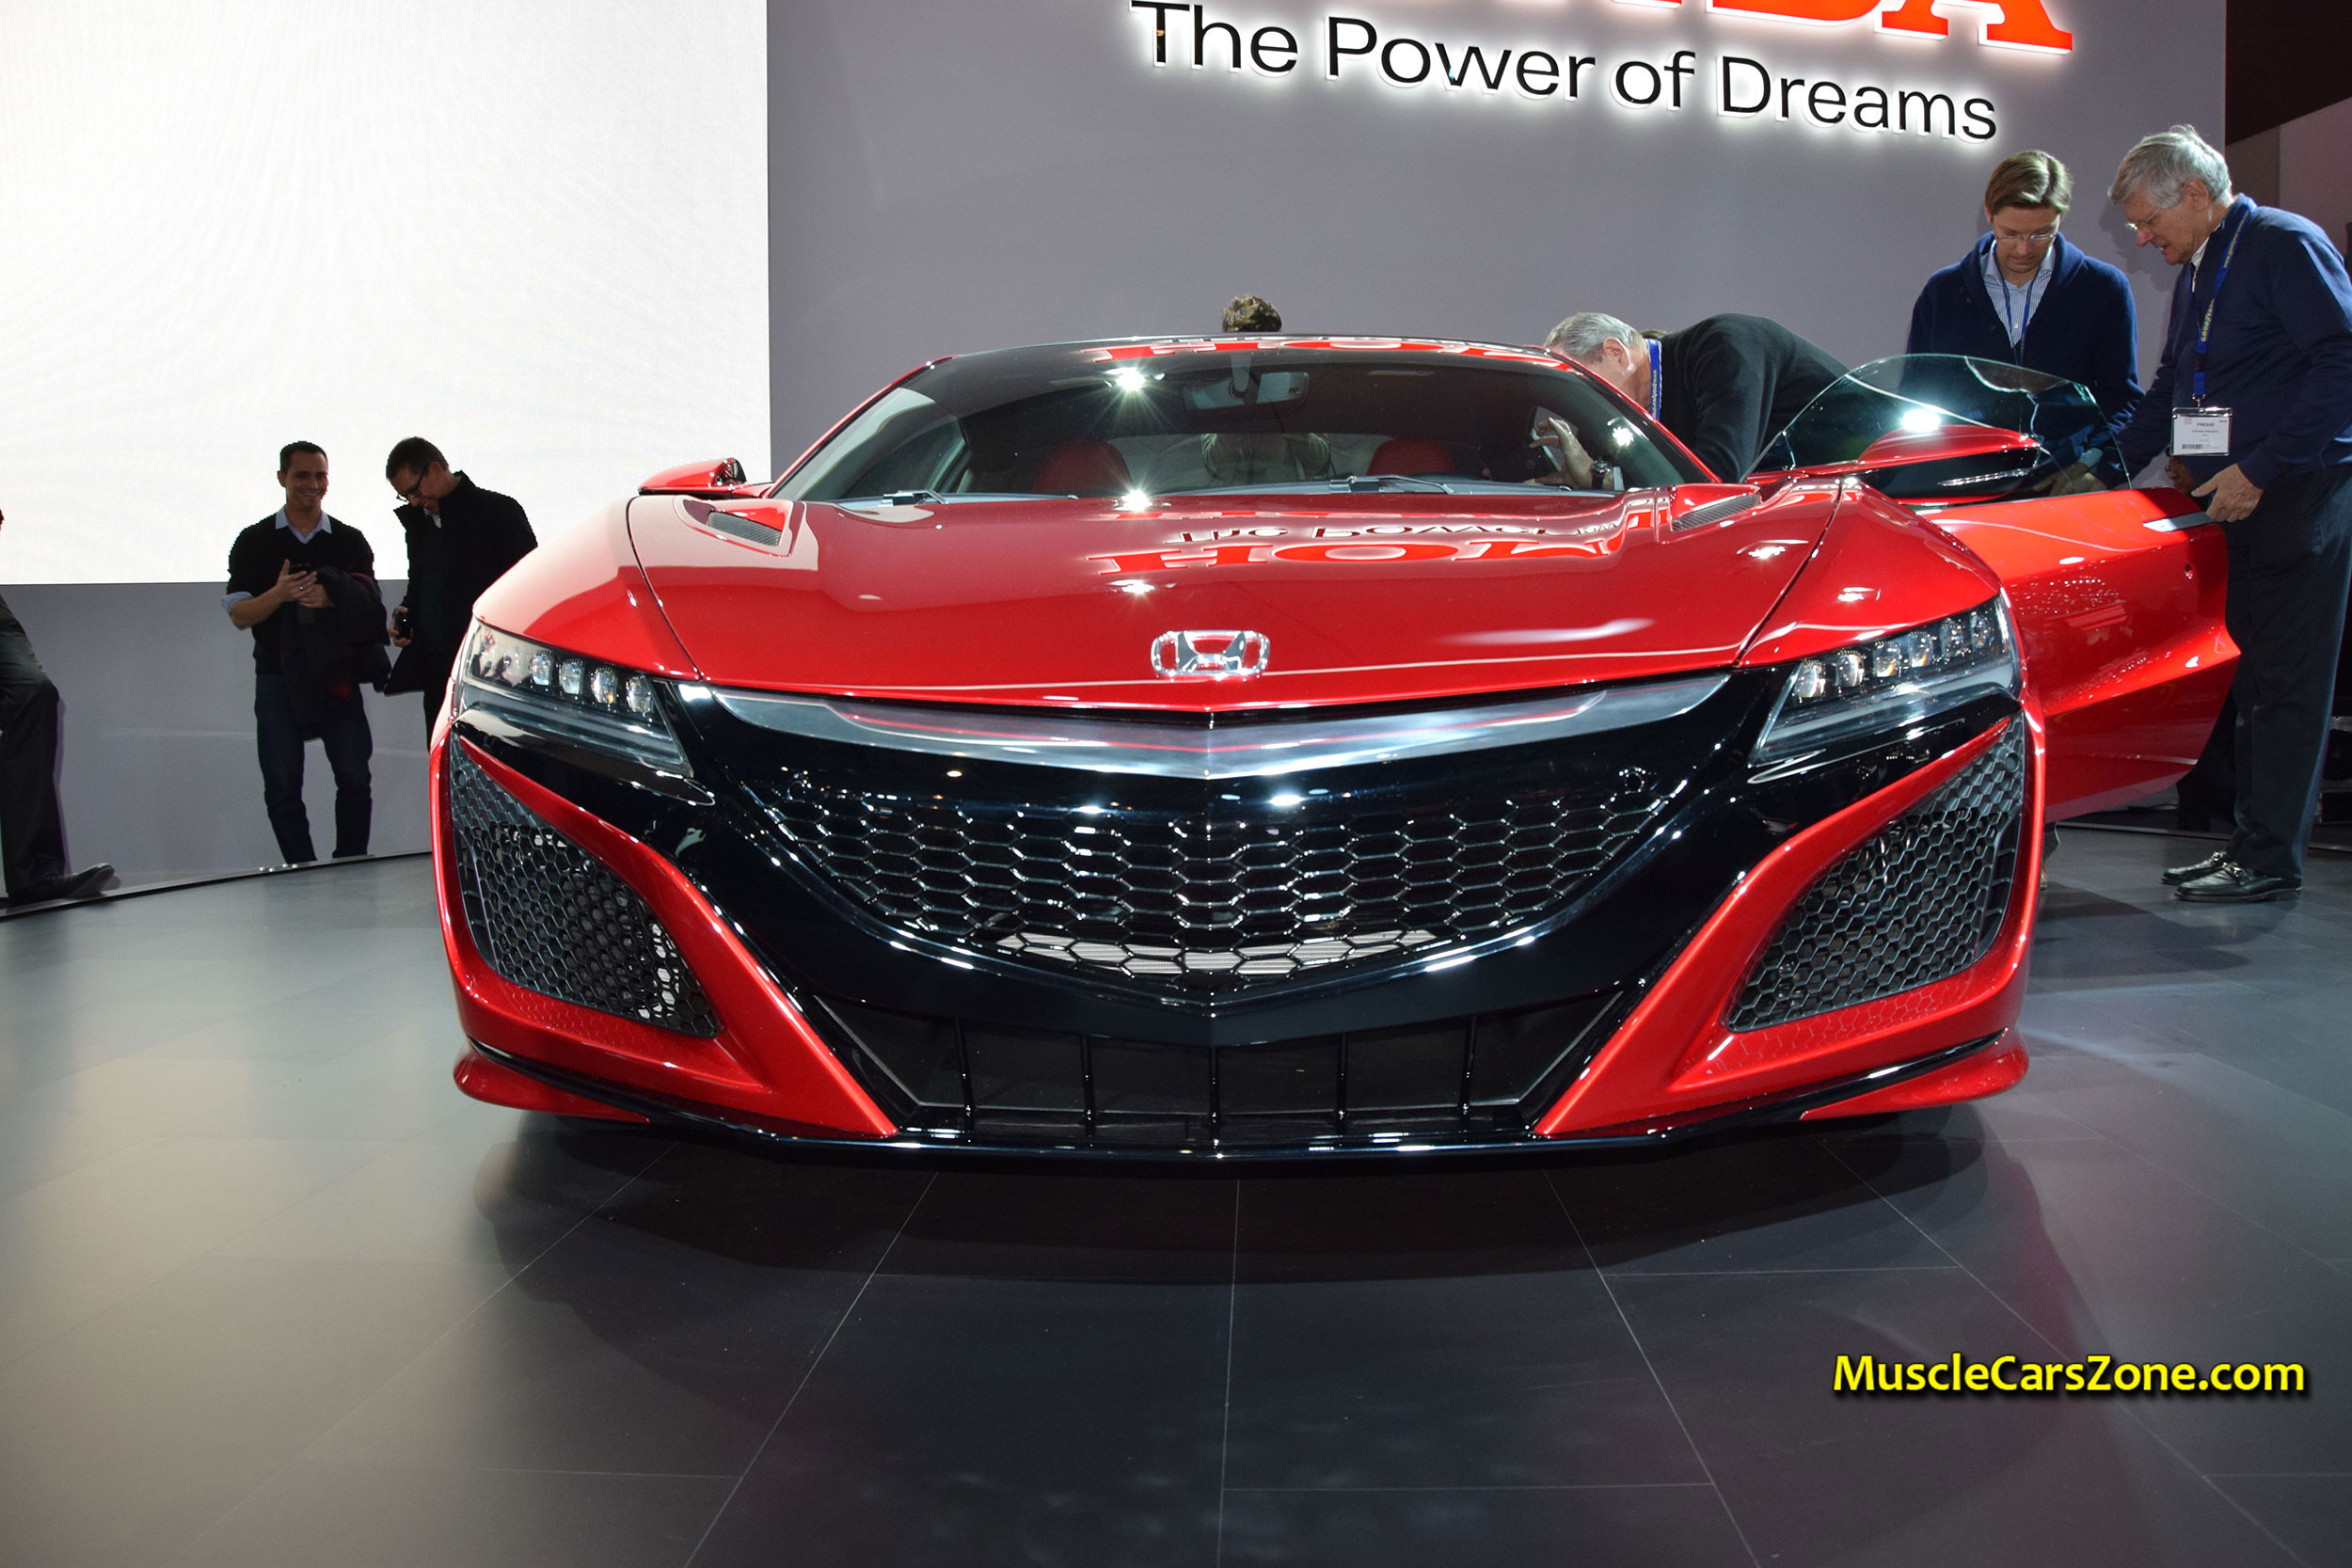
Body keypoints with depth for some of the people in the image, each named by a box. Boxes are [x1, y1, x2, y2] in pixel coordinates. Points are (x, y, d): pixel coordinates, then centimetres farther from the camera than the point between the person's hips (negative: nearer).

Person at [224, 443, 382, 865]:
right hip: (278, 676, 0)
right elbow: (238, 615, 2)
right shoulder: (254, 541, 7)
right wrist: (278, 595, -18)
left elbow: (370, 606, 5)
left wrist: (331, 598, -16)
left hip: (337, 676, 0)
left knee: (354, 778, -5)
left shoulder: (349, 540, 10)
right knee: (282, 787, -2)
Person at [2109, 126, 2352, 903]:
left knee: (2286, 679, -6)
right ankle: (2250, 840, 14)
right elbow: (2168, 392, 27)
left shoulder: (2286, 245, -8)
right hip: (2231, 500, 8)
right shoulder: (2194, 272, 19)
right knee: (2251, 676, 9)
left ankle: (2270, 859, -3)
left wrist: (2260, 468, -19)